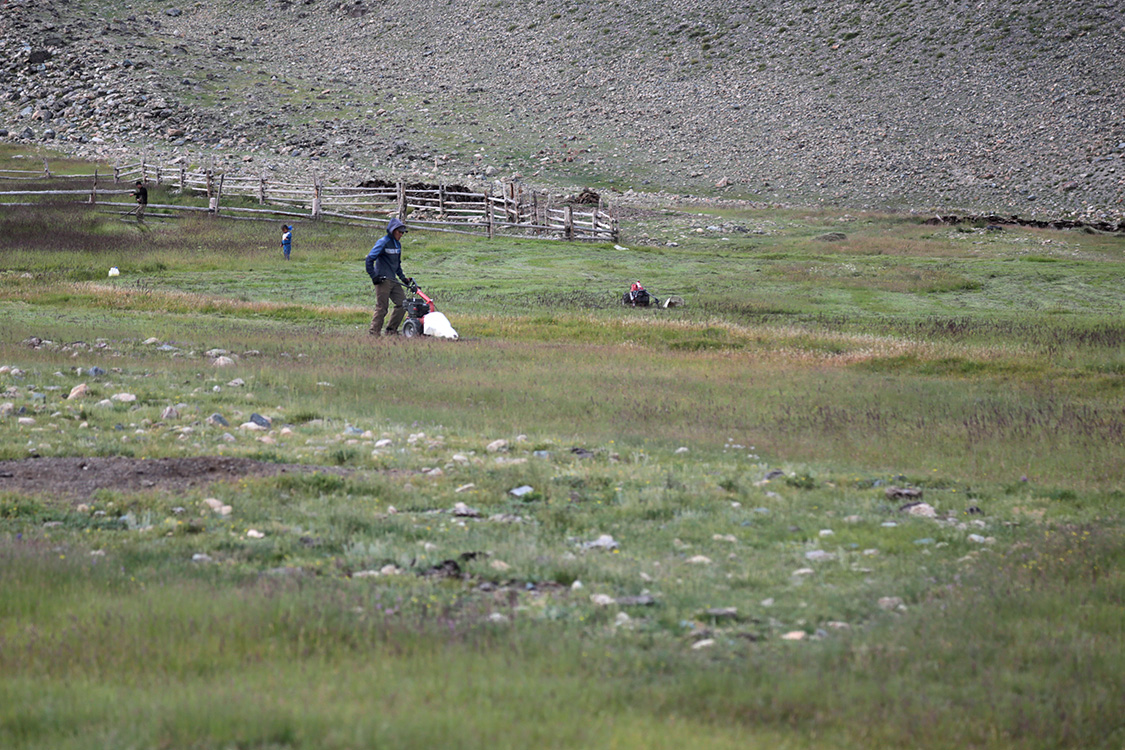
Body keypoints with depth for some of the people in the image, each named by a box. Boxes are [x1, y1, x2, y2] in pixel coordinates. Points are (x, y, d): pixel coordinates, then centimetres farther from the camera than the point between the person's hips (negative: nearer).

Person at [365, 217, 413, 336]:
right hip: (383, 280, -8)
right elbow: (369, 260, -12)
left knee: (403, 304, 3)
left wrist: (403, 277, 18)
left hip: (393, 280, 8)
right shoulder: (383, 242, -10)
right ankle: (374, 332, -1)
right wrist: (374, 276, -14)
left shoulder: (398, 244, 16)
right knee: (382, 307, -8)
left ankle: (391, 330, 10)